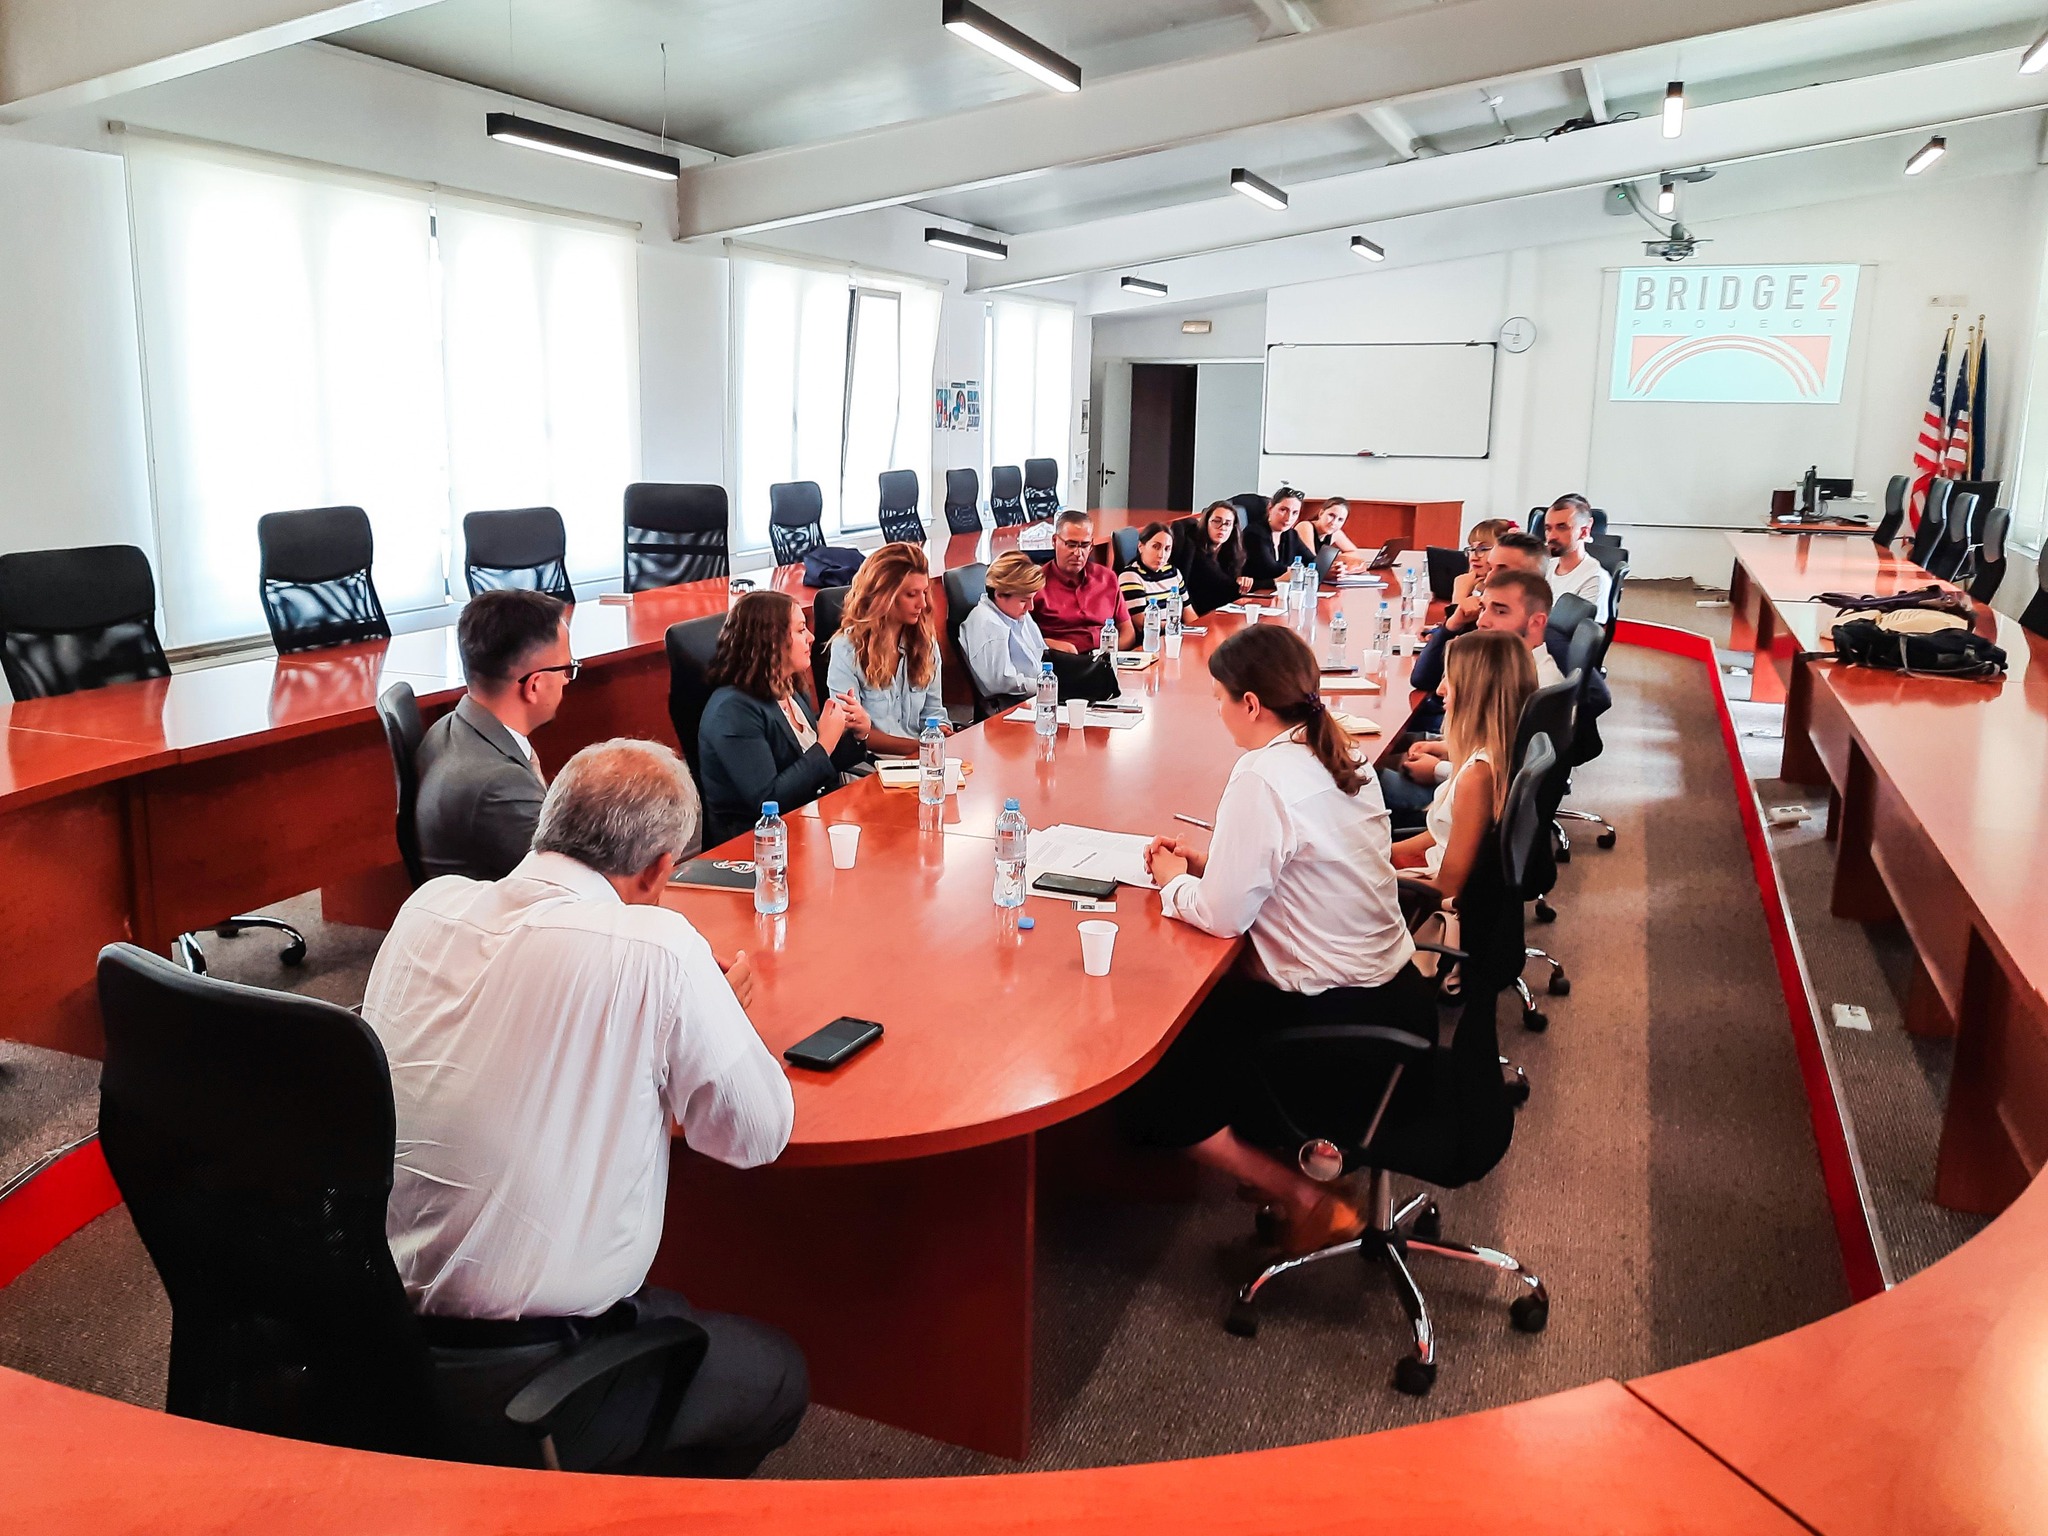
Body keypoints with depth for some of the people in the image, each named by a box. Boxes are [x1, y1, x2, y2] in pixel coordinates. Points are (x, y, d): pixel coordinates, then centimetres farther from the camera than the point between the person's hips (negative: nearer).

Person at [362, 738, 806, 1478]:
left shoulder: (427, 907, -2)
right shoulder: (656, 950, -20)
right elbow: (759, 1134, -9)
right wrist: (719, 1007, 9)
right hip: (526, 1386, -6)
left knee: (667, 1313, 33)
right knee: (778, 1375, 21)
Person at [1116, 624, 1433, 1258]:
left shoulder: (1264, 778, -20)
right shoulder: (1343, 757, 5)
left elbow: (1223, 915, -17)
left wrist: (1174, 881, 3)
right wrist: (1208, 861, 11)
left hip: (1338, 1028, -9)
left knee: (1145, 1098, 4)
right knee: (1211, 1009, 29)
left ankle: (1307, 1200, 4)